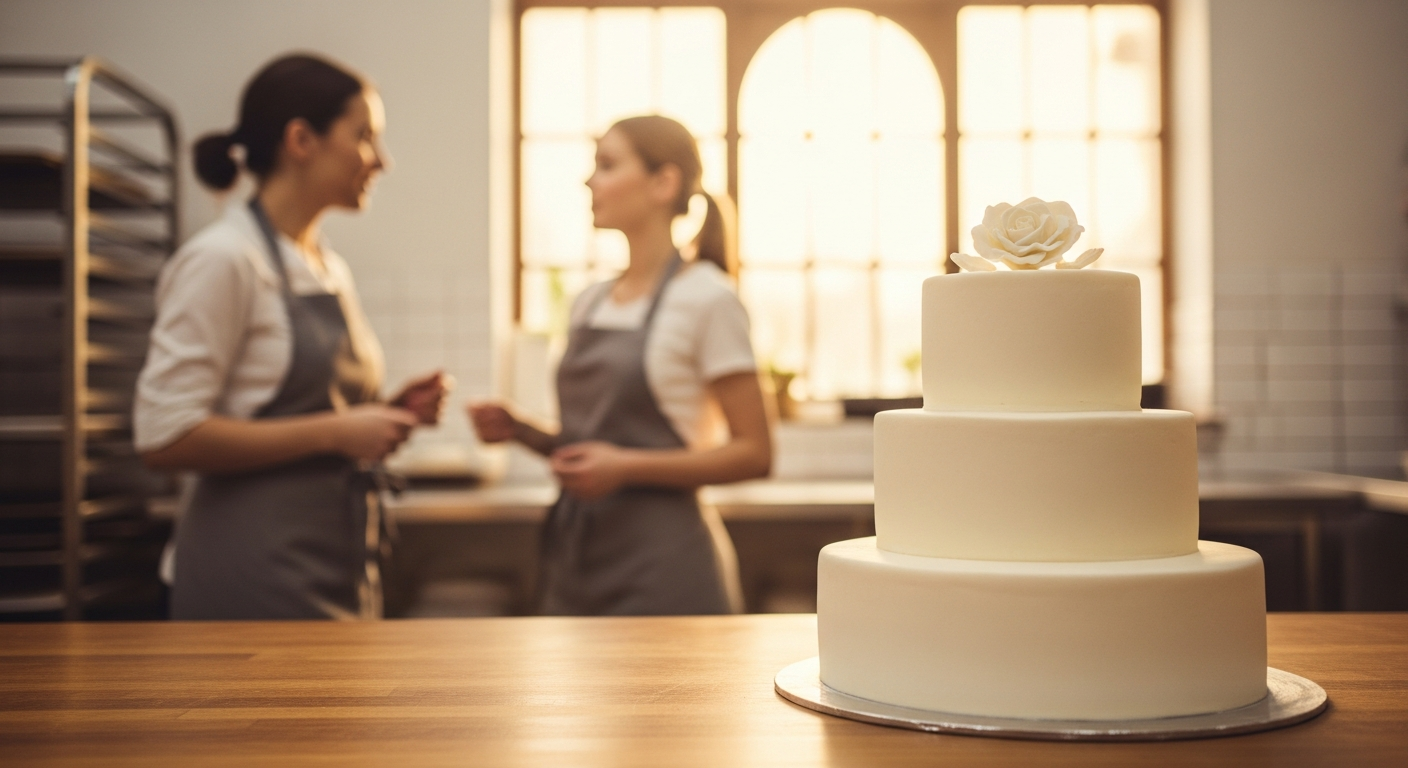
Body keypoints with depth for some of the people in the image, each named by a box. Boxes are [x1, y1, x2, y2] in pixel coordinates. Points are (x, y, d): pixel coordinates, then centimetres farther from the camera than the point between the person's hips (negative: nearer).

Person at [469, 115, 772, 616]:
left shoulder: (706, 297, -9)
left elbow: (754, 454, -11)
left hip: (660, 561, -6)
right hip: (576, 555, 6)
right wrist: (520, 430, -1)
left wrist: (626, 466, -19)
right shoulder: (590, 303, 10)